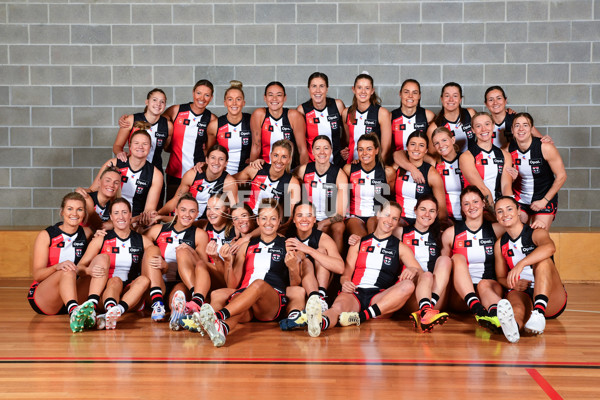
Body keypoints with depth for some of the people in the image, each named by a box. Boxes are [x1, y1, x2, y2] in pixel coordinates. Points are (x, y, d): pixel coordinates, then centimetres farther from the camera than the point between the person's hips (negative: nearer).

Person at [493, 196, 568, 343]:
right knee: (517, 308, -36)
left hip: (551, 300, -2)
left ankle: (539, 311, -48)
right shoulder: (500, 244, 15)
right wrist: (512, 284, -7)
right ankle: (513, 325, -73)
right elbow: (501, 277, 19)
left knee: (543, 260, -29)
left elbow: (550, 247, -26)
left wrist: (521, 264, -40)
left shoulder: (536, 233, 0)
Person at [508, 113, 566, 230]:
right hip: (519, 199, 3)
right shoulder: (509, 149, -8)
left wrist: (544, 201, -10)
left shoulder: (545, 148, -17)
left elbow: (561, 176, -10)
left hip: (545, 199, -2)